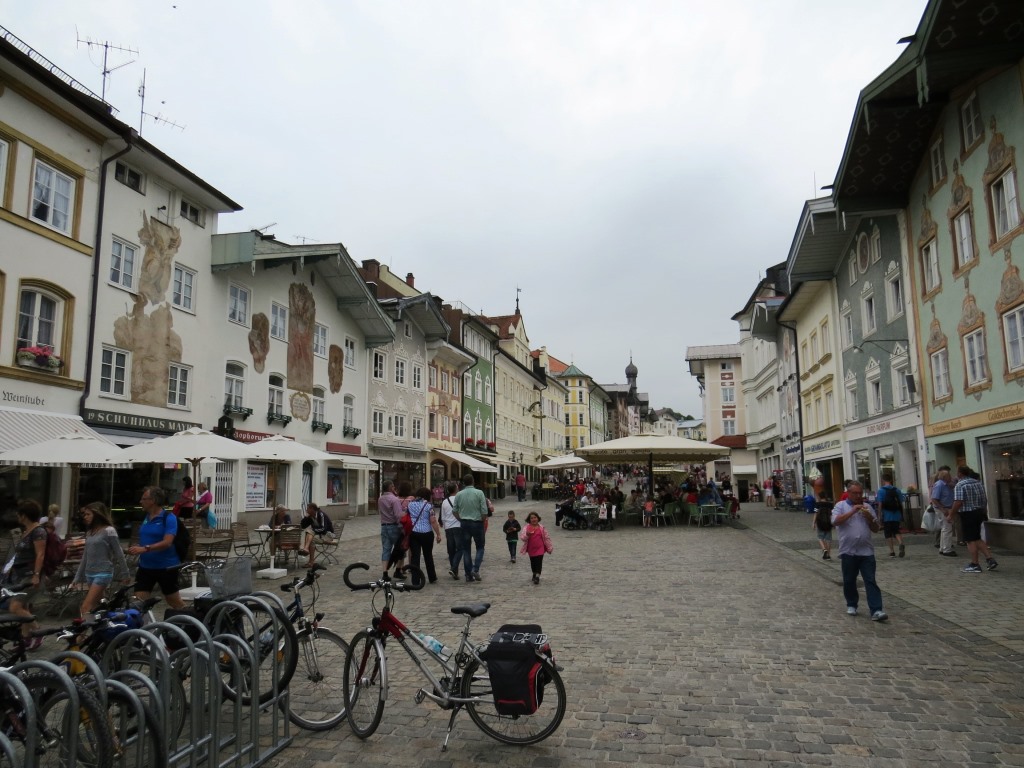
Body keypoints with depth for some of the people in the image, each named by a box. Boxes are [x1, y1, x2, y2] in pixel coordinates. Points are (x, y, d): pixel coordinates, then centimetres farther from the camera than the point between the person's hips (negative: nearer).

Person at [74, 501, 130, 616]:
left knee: (85, 609, -13)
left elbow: (119, 554, -7)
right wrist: (77, 578, 16)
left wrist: (124, 575, -5)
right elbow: (85, 557, 17)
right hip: (89, 574, 7)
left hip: (103, 573, -7)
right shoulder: (89, 532, 12)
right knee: (97, 608, 7)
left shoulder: (109, 531, -9)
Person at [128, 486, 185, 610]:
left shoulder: (169, 518, -13)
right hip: (145, 567, 6)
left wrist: (145, 549, -34)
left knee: (174, 601, 7)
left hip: (166, 567, -6)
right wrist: (136, 547, 2)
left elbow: (167, 543, -24)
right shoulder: (146, 517, 9)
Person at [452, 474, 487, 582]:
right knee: (480, 547, 12)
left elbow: (454, 510, 3)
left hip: (464, 523, 3)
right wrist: (482, 520, 5)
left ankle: (468, 575, 10)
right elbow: (484, 511, -11)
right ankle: (475, 569, -6)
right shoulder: (479, 493, -9)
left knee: (466, 549, 9)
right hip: (477, 523, -3)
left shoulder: (459, 494, 0)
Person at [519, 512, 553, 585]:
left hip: (540, 549, -1)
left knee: (539, 562, -9)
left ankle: (537, 576, -9)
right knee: (533, 562, 15)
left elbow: (546, 538, 3)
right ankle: (534, 574, 36)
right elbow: (522, 538, -15)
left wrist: (550, 548, 4)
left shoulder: (541, 528, -3)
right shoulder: (527, 528, -5)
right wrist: (527, 535, -37)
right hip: (531, 549, 1)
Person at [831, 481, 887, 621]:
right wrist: (853, 511, -19)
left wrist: (869, 517, -8)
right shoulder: (841, 506, 2)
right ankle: (851, 605, 26)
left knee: (871, 581, -4)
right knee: (849, 581, 10)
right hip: (848, 551, -2)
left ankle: (876, 610, -7)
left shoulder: (867, 507, 13)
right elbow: (835, 521, -15)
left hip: (866, 551, 2)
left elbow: (875, 528, 12)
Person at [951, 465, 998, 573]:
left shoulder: (960, 485, -16)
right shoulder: (978, 482, 10)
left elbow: (958, 502, -23)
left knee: (971, 540, 0)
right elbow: (985, 499, 16)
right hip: (980, 512, 8)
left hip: (967, 514, -8)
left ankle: (975, 565, 5)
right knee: (977, 538, 19)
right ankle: (990, 559, 12)